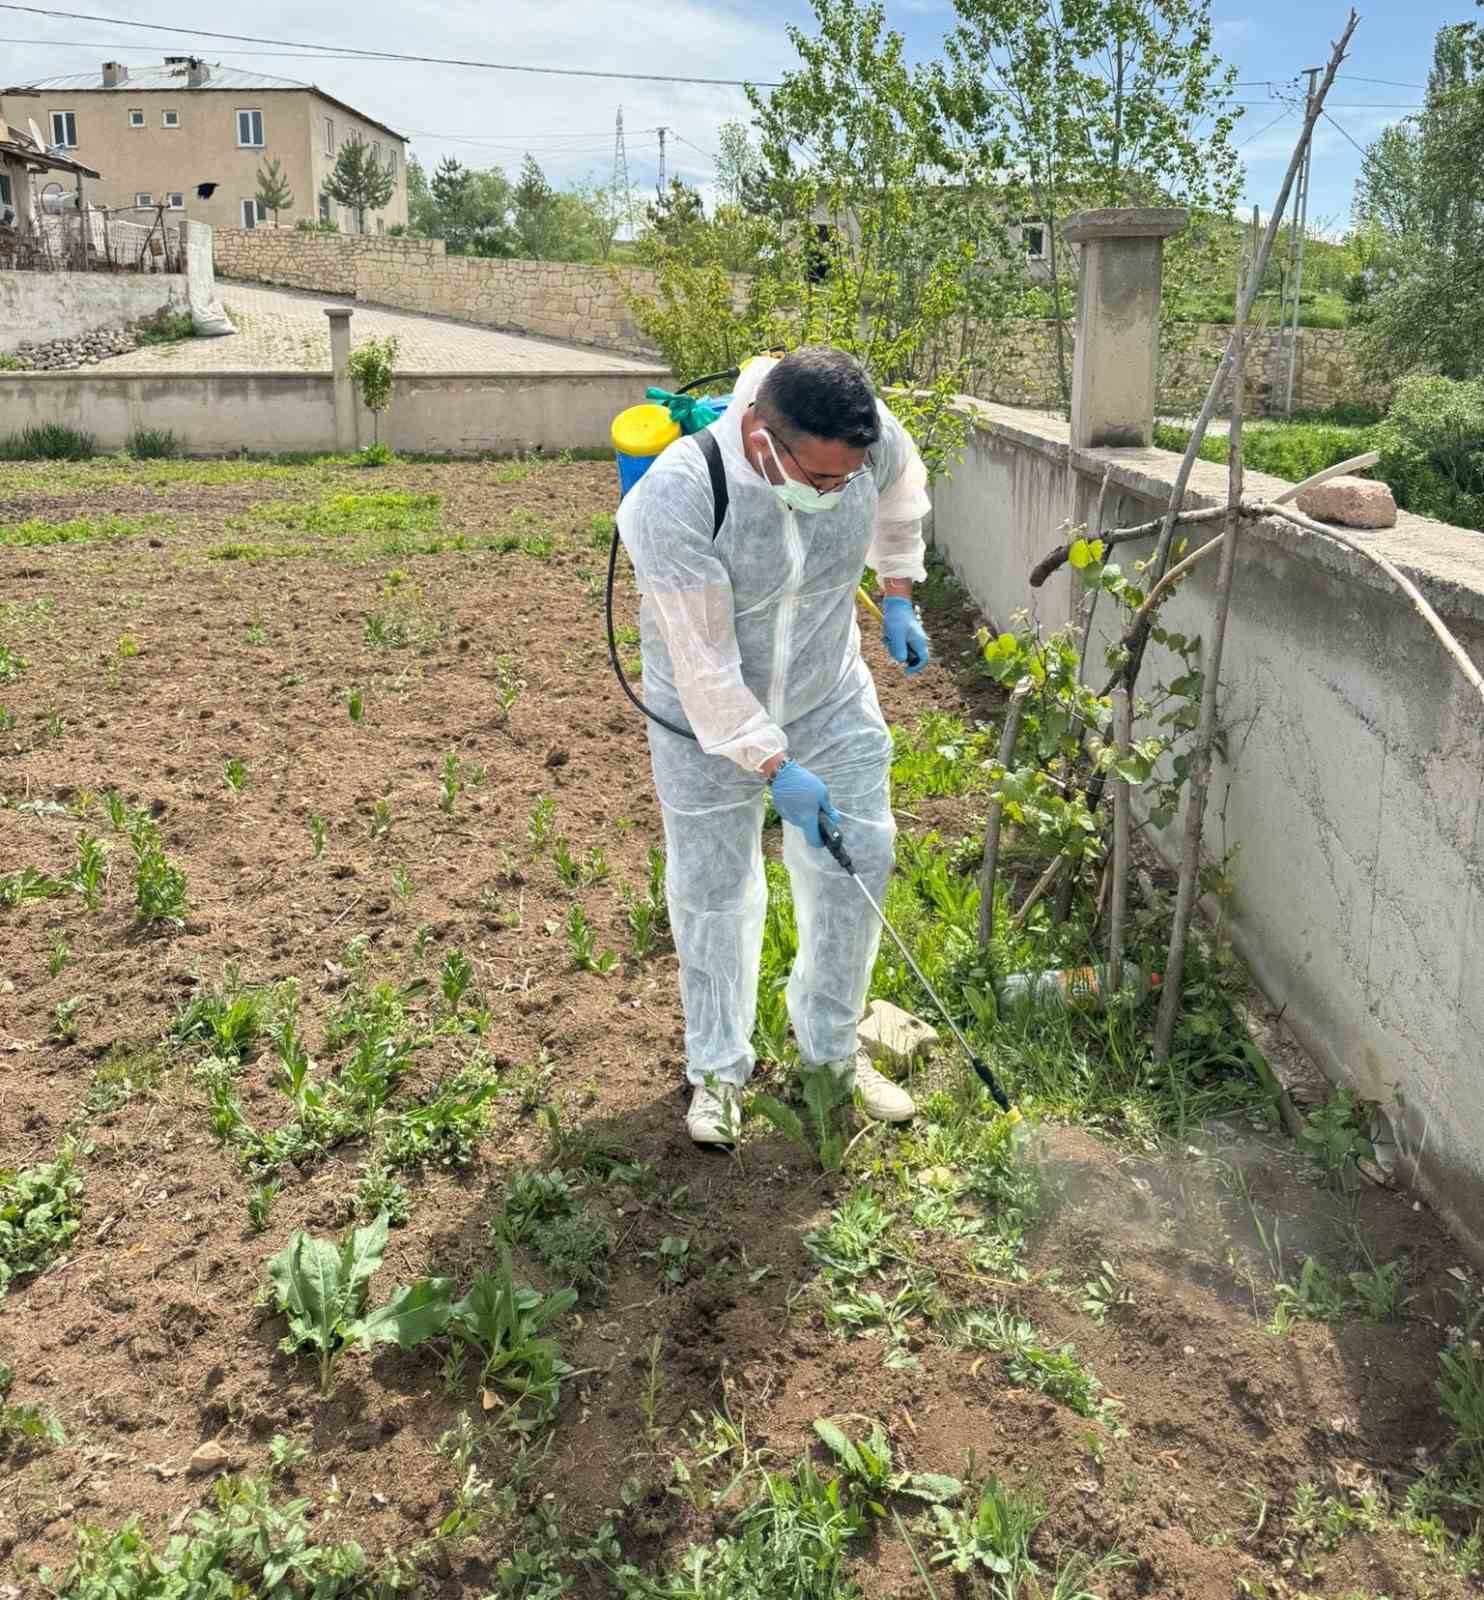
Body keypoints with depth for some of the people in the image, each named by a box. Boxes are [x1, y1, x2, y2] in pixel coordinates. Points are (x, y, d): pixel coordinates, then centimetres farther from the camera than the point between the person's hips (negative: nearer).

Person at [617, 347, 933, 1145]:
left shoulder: (866, 437, -20)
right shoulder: (675, 498, -34)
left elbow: (902, 489, 7)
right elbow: (705, 663, -28)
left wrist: (898, 596, 9)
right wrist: (775, 768, -26)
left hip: (832, 700, 4)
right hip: (709, 719, -4)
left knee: (854, 870, 7)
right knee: (713, 893, 6)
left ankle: (831, 1048, 29)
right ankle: (718, 1069, 27)